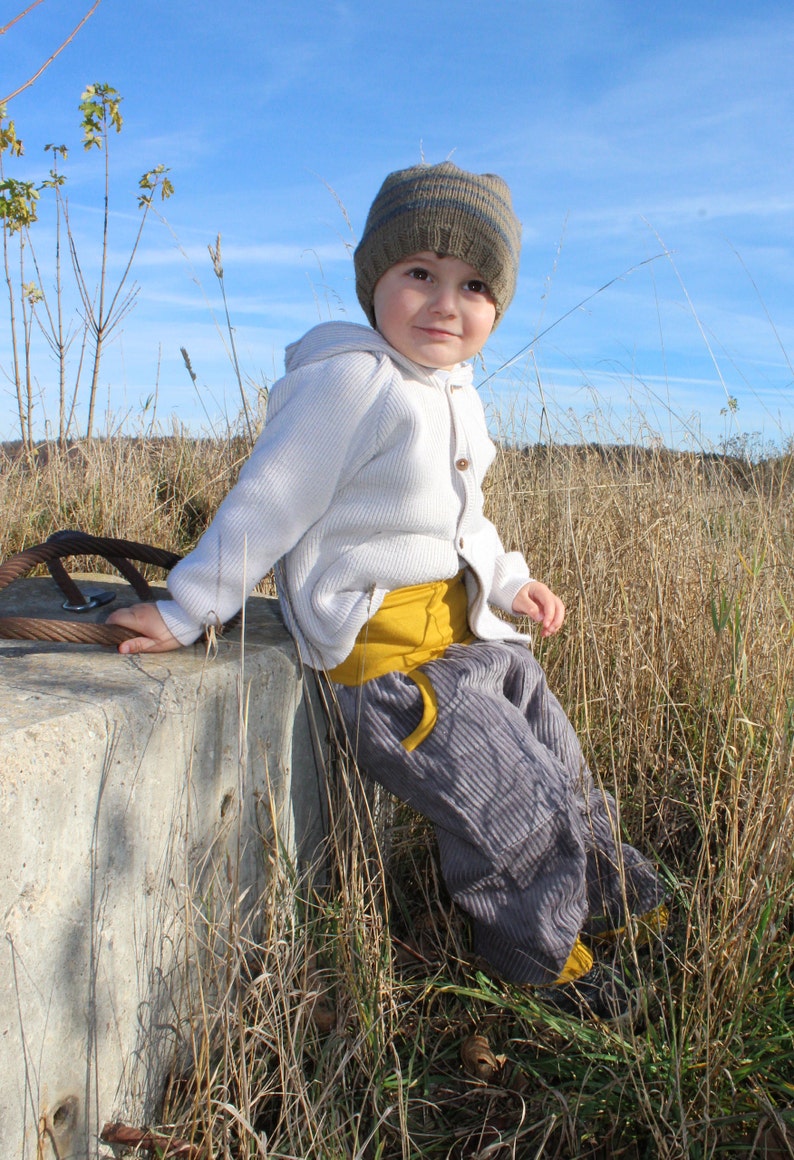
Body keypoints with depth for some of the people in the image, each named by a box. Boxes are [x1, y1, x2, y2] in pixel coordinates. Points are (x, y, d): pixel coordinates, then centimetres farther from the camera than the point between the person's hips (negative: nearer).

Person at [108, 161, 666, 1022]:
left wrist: (509, 583, 14)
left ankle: (611, 892, 46)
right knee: (518, 809, -7)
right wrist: (187, 611, -16)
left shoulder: (453, 396, 12)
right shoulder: (351, 381, -18)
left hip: (469, 636, 10)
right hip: (389, 657, -9)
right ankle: (541, 959, 21)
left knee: (561, 766, 20)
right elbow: (267, 505, -18)